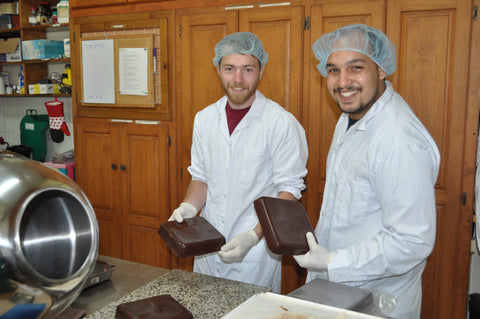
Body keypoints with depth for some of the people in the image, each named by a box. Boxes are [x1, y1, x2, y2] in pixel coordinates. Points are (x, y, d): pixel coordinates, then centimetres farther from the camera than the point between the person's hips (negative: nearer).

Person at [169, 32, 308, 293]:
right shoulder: (204, 118, 5)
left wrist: (253, 236, -21)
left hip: (255, 255, -4)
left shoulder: (282, 123, -13)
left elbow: (289, 191, -12)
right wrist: (188, 207, -6)